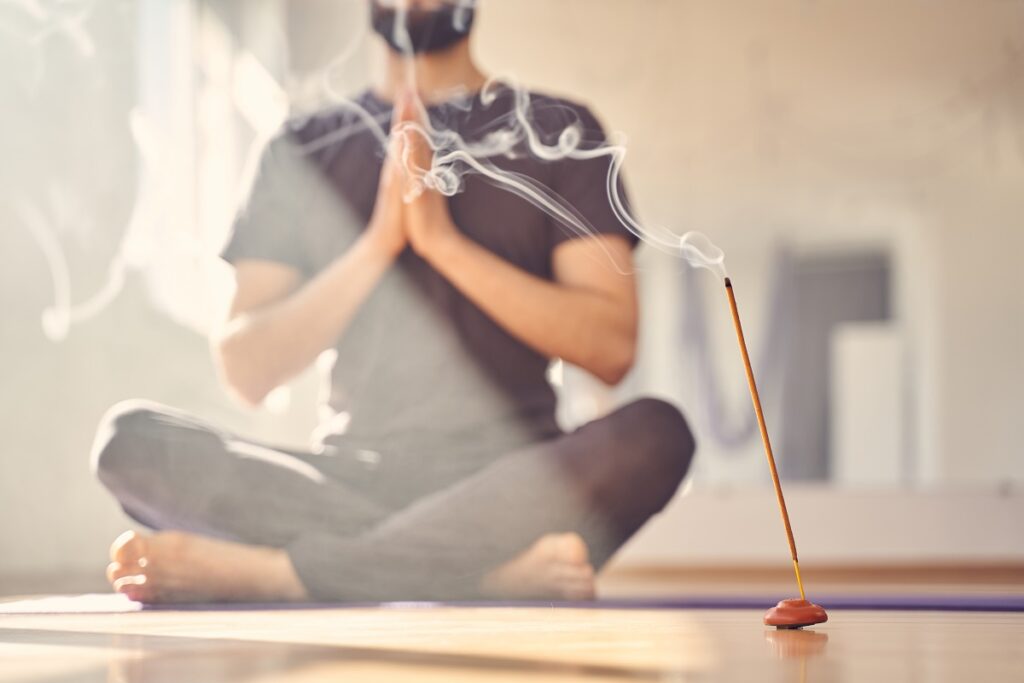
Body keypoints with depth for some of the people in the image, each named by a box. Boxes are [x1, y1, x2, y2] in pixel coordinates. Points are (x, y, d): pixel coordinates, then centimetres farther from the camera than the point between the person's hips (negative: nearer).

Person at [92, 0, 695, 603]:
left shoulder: (559, 131, 11)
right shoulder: (304, 150, 15)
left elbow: (612, 347, -2)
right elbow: (246, 373, 6)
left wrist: (445, 240, -11)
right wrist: (378, 242, -7)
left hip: (507, 485, -1)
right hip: (348, 480, 2)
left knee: (656, 433, -32)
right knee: (130, 438, -22)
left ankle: (267, 572, -32)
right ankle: (505, 565, -29)